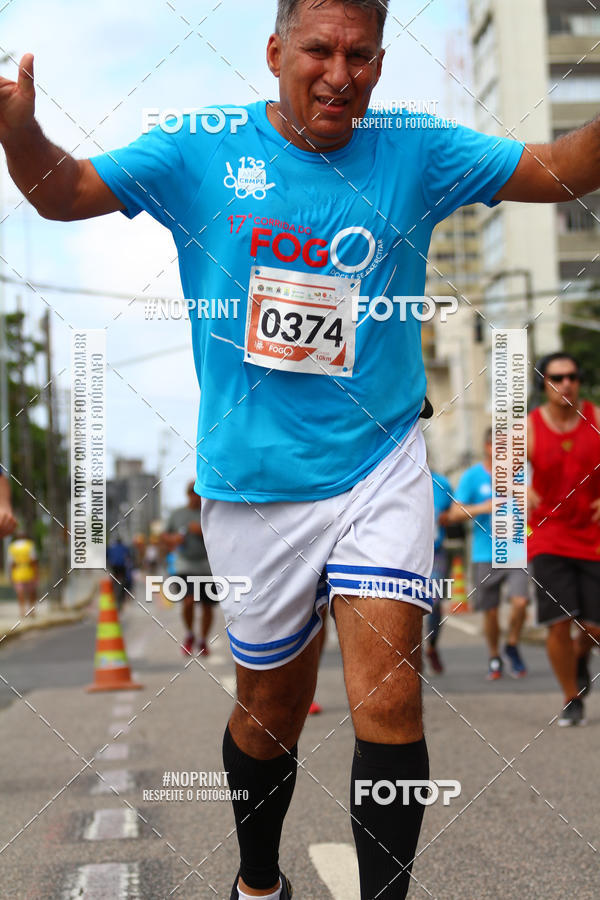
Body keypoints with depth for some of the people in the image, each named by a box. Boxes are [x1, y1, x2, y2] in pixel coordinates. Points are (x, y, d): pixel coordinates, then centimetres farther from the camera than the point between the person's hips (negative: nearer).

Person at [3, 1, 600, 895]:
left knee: (390, 702, -11)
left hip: (380, 465, 0)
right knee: (272, 707, 14)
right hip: (254, 480, 0)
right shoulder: (203, 150, -2)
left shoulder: (414, 151, 1)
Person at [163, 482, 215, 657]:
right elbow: (165, 537, 21)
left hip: (207, 568, 0)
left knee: (208, 607, 3)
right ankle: (189, 635, 6)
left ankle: (203, 641, 24)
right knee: (188, 601, -19)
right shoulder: (177, 514, 9)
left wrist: (202, 531, -16)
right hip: (185, 566, 0)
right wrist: (172, 539, -2)